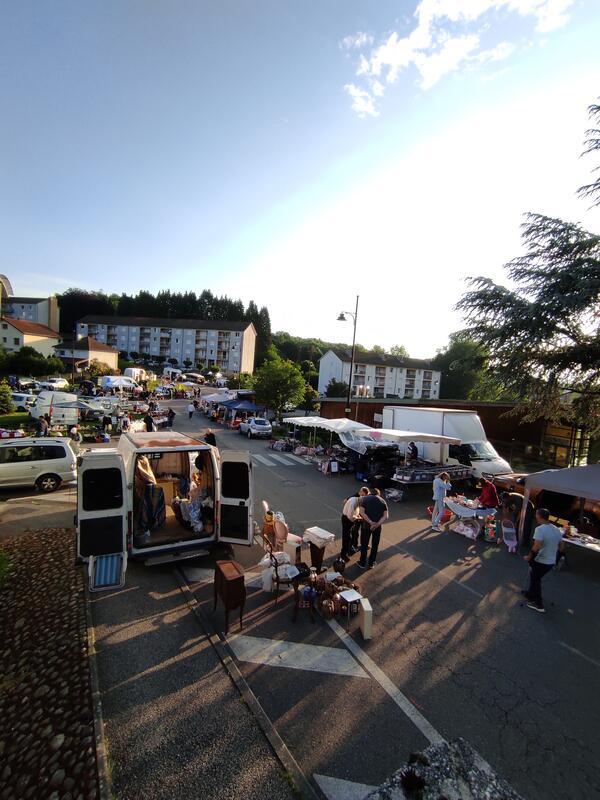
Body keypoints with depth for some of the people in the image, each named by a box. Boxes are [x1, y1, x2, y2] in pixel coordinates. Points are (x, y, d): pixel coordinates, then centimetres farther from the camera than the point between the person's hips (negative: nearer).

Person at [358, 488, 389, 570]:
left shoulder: (363, 499, 2)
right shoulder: (382, 501, 7)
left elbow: (362, 512, -14)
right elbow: (386, 516, -5)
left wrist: (371, 522, -16)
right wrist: (377, 524, -15)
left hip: (366, 525, -1)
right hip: (378, 526, 2)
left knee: (364, 544, 15)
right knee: (375, 545, 18)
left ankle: (362, 563, 27)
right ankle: (371, 563, 28)